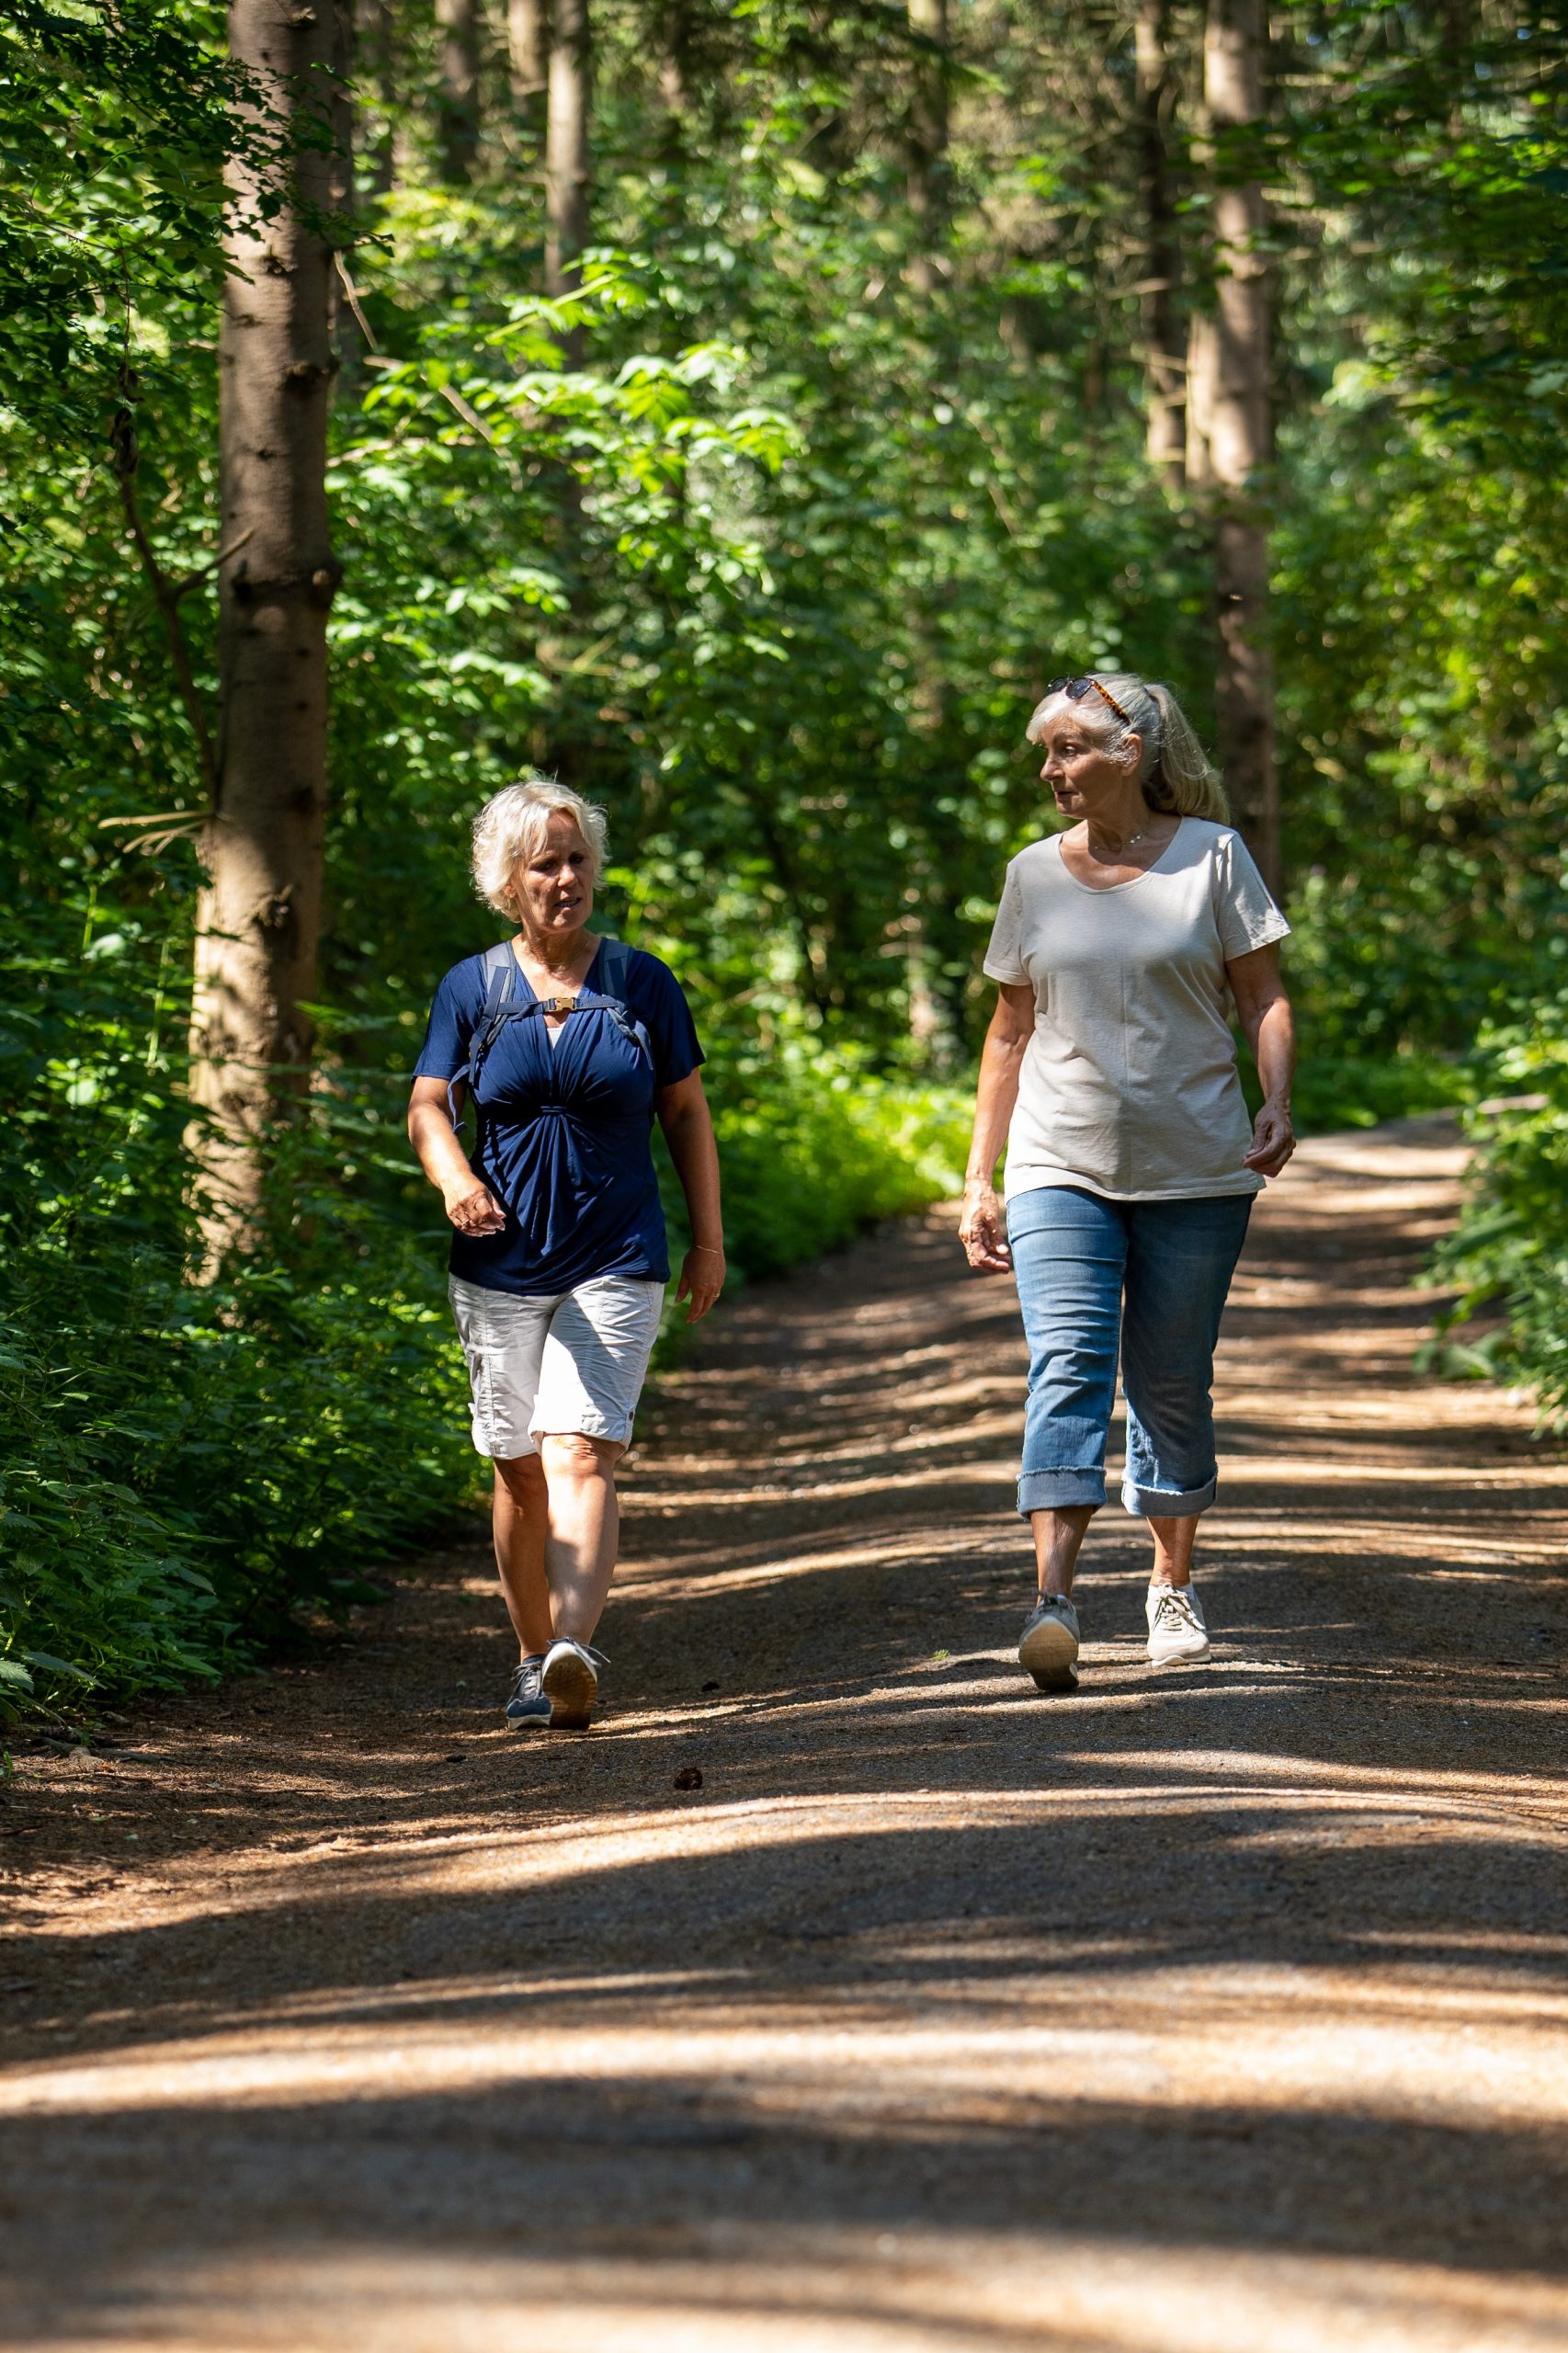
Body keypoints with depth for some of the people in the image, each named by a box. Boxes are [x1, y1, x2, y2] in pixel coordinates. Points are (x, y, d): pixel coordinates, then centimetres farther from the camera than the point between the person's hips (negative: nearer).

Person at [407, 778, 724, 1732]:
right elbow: (428, 1106, 4)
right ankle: (536, 1657, 21)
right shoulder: (472, 989, 5)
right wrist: (455, 1178, -19)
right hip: (501, 1267, 2)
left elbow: (688, 1114, 11)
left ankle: (574, 1651, -31)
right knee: (521, 1468, 8)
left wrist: (710, 1242, 8)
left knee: (583, 1455, -17)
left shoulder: (643, 985, 4)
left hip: (616, 1264, -2)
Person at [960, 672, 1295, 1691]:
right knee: (1067, 1368, -14)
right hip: (1060, 1168, 1)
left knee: (1173, 1385, 6)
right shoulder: (1035, 874, 9)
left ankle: (1174, 1587, 23)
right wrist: (979, 1180, 12)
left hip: (1195, 1174, -1)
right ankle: (1055, 1600, -23)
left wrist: (1277, 1104, -16)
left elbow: (1265, 997, 2)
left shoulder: (1211, 855, 1)